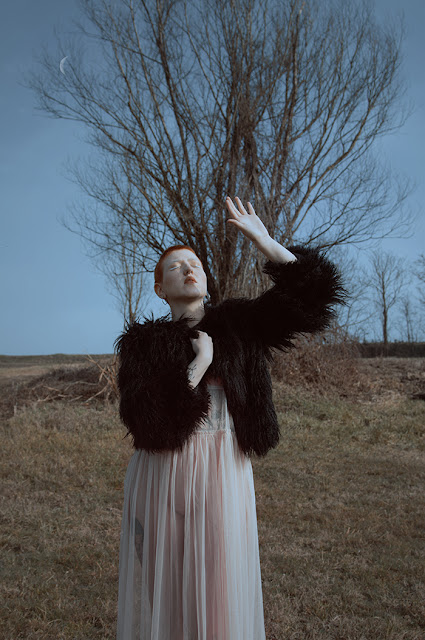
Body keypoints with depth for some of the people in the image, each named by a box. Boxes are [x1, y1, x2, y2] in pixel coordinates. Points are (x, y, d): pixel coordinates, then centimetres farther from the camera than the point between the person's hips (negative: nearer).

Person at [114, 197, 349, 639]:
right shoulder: (143, 342, 2)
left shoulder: (237, 323, 5)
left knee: (221, 591, 7)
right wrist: (199, 365, -13)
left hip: (224, 475, 1)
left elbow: (309, 293, -4)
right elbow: (141, 417, -12)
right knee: (163, 590, 10)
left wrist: (262, 241, -11)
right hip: (163, 476, 0)